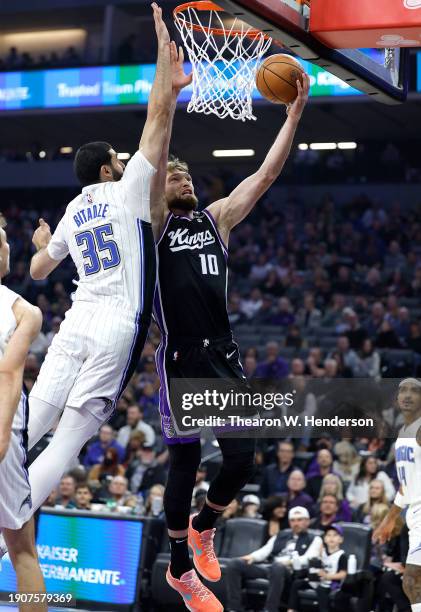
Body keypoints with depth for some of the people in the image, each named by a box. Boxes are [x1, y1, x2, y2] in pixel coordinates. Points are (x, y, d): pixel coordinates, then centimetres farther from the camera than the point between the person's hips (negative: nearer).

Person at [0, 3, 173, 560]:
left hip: (76, 324, 6)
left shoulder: (72, 213, 18)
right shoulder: (128, 192, 3)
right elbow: (159, 110, -1)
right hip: (117, 328, -6)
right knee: (68, 440, -7)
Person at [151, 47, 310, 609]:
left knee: (241, 459, 1)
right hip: (181, 358, -4)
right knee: (185, 461, 2)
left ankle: (204, 526, 31)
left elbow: (266, 174, 9)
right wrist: (168, 91, -21)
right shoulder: (154, 221, 1)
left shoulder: (218, 217, 14)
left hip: (224, 356, 4)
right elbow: (153, 161, -14)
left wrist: (294, 113, 2)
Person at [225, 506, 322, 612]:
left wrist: (290, 562, -21)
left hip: (290, 571, -5)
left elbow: (308, 559, -3)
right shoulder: (280, 536, 29)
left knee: (277, 567, -43)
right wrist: (252, 557, -5)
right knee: (233, 564, -15)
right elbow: (265, 551, 17)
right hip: (269, 567, 5)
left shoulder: (314, 539, 15)